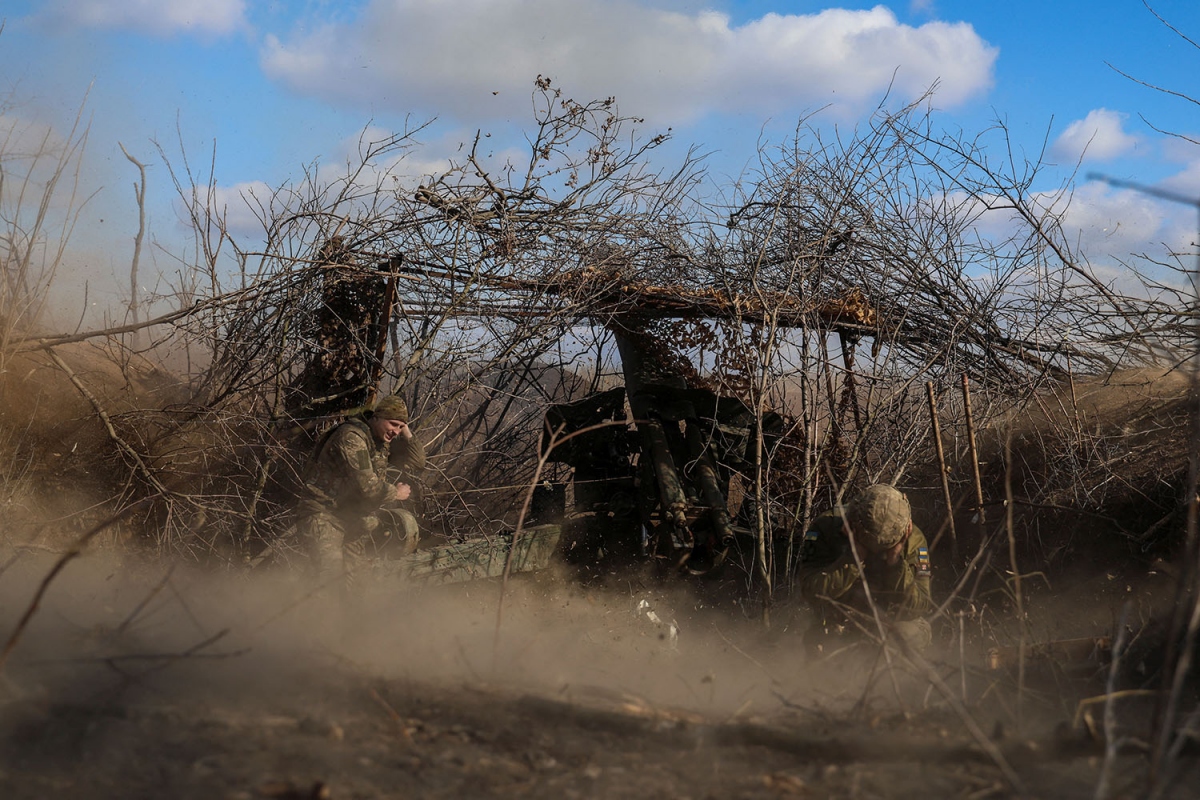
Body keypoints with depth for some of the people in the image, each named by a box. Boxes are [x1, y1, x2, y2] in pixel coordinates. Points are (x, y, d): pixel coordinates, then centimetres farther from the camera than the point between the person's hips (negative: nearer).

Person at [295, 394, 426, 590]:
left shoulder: (385, 440, 8)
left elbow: (416, 465, 11)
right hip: (323, 513, -9)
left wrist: (406, 432, 0)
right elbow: (367, 487, -24)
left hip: (354, 513, 9)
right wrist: (396, 493, -7)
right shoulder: (351, 438, -19)